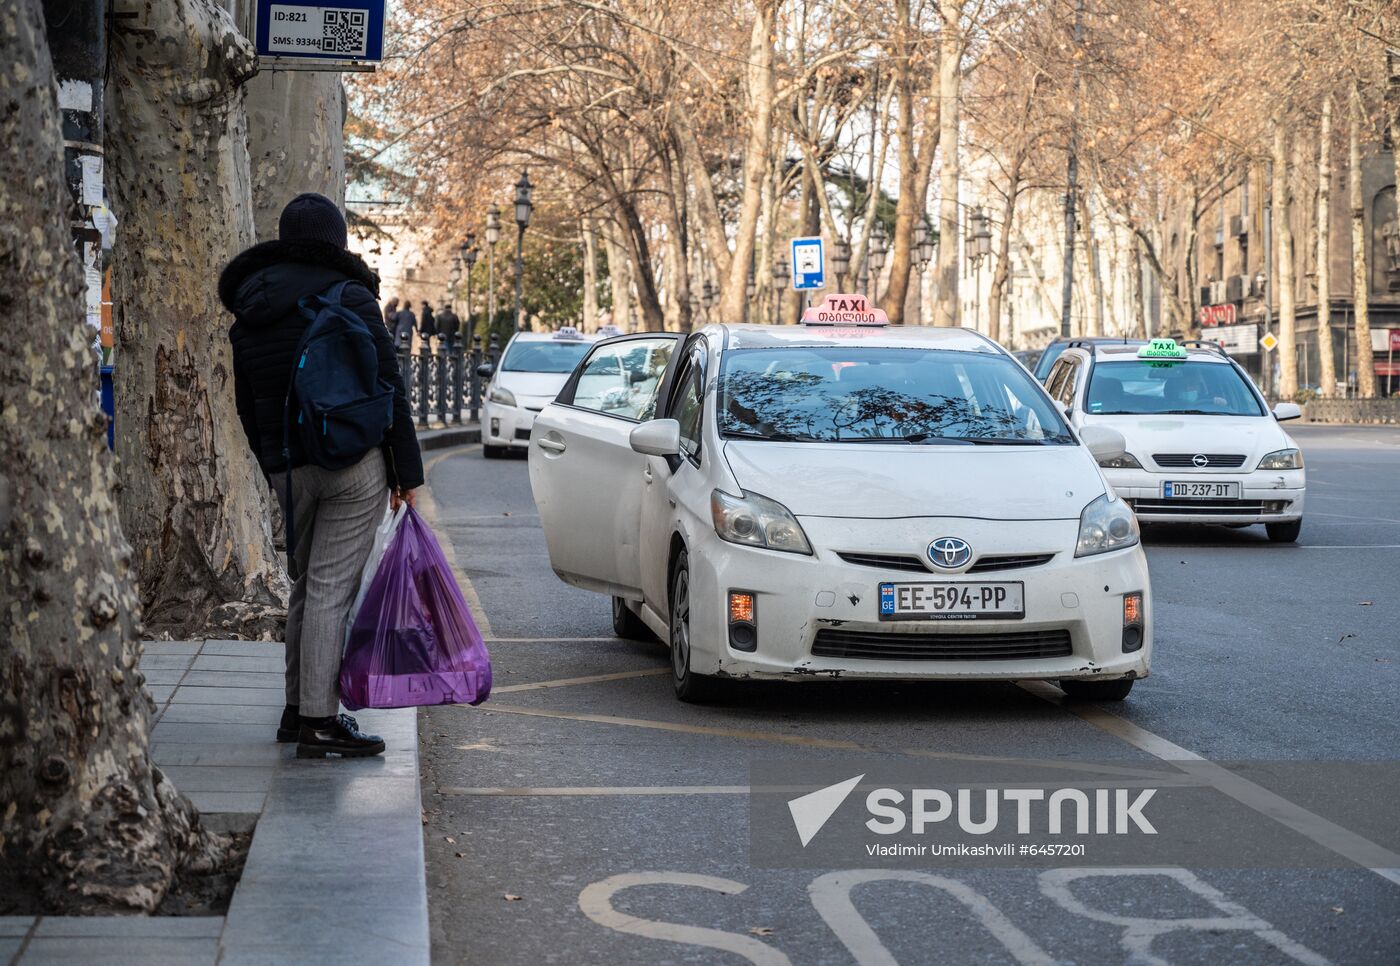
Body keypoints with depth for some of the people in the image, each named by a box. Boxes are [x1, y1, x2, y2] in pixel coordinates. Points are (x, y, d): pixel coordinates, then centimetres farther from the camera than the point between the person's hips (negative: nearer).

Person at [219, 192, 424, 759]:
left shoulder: (248, 315, 12)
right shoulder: (349, 298, -6)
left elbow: (248, 407, 15)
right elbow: (388, 388, -8)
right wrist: (408, 471, -3)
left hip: (289, 469, 6)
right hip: (354, 462, -5)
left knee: (309, 583, 18)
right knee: (332, 587, -5)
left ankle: (299, 708, 23)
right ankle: (318, 723, -5)